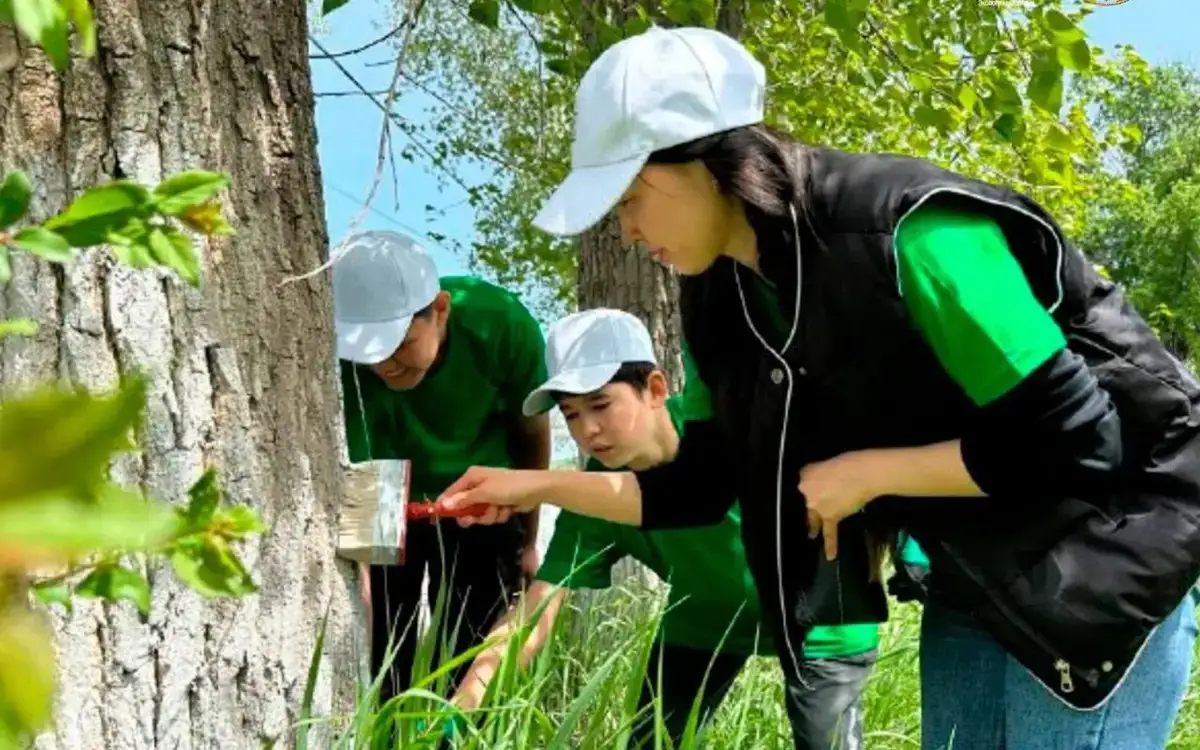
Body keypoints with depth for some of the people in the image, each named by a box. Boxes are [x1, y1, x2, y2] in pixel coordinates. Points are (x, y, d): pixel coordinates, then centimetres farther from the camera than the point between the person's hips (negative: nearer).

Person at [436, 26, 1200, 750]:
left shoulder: (906, 233, -27)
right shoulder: (725, 295, -2)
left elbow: (1071, 442, -27)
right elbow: (707, 482, 11)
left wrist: (868, 472, -20)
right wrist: (543, 486, 6)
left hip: (1099, 550, -8)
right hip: (971, 570, 8)